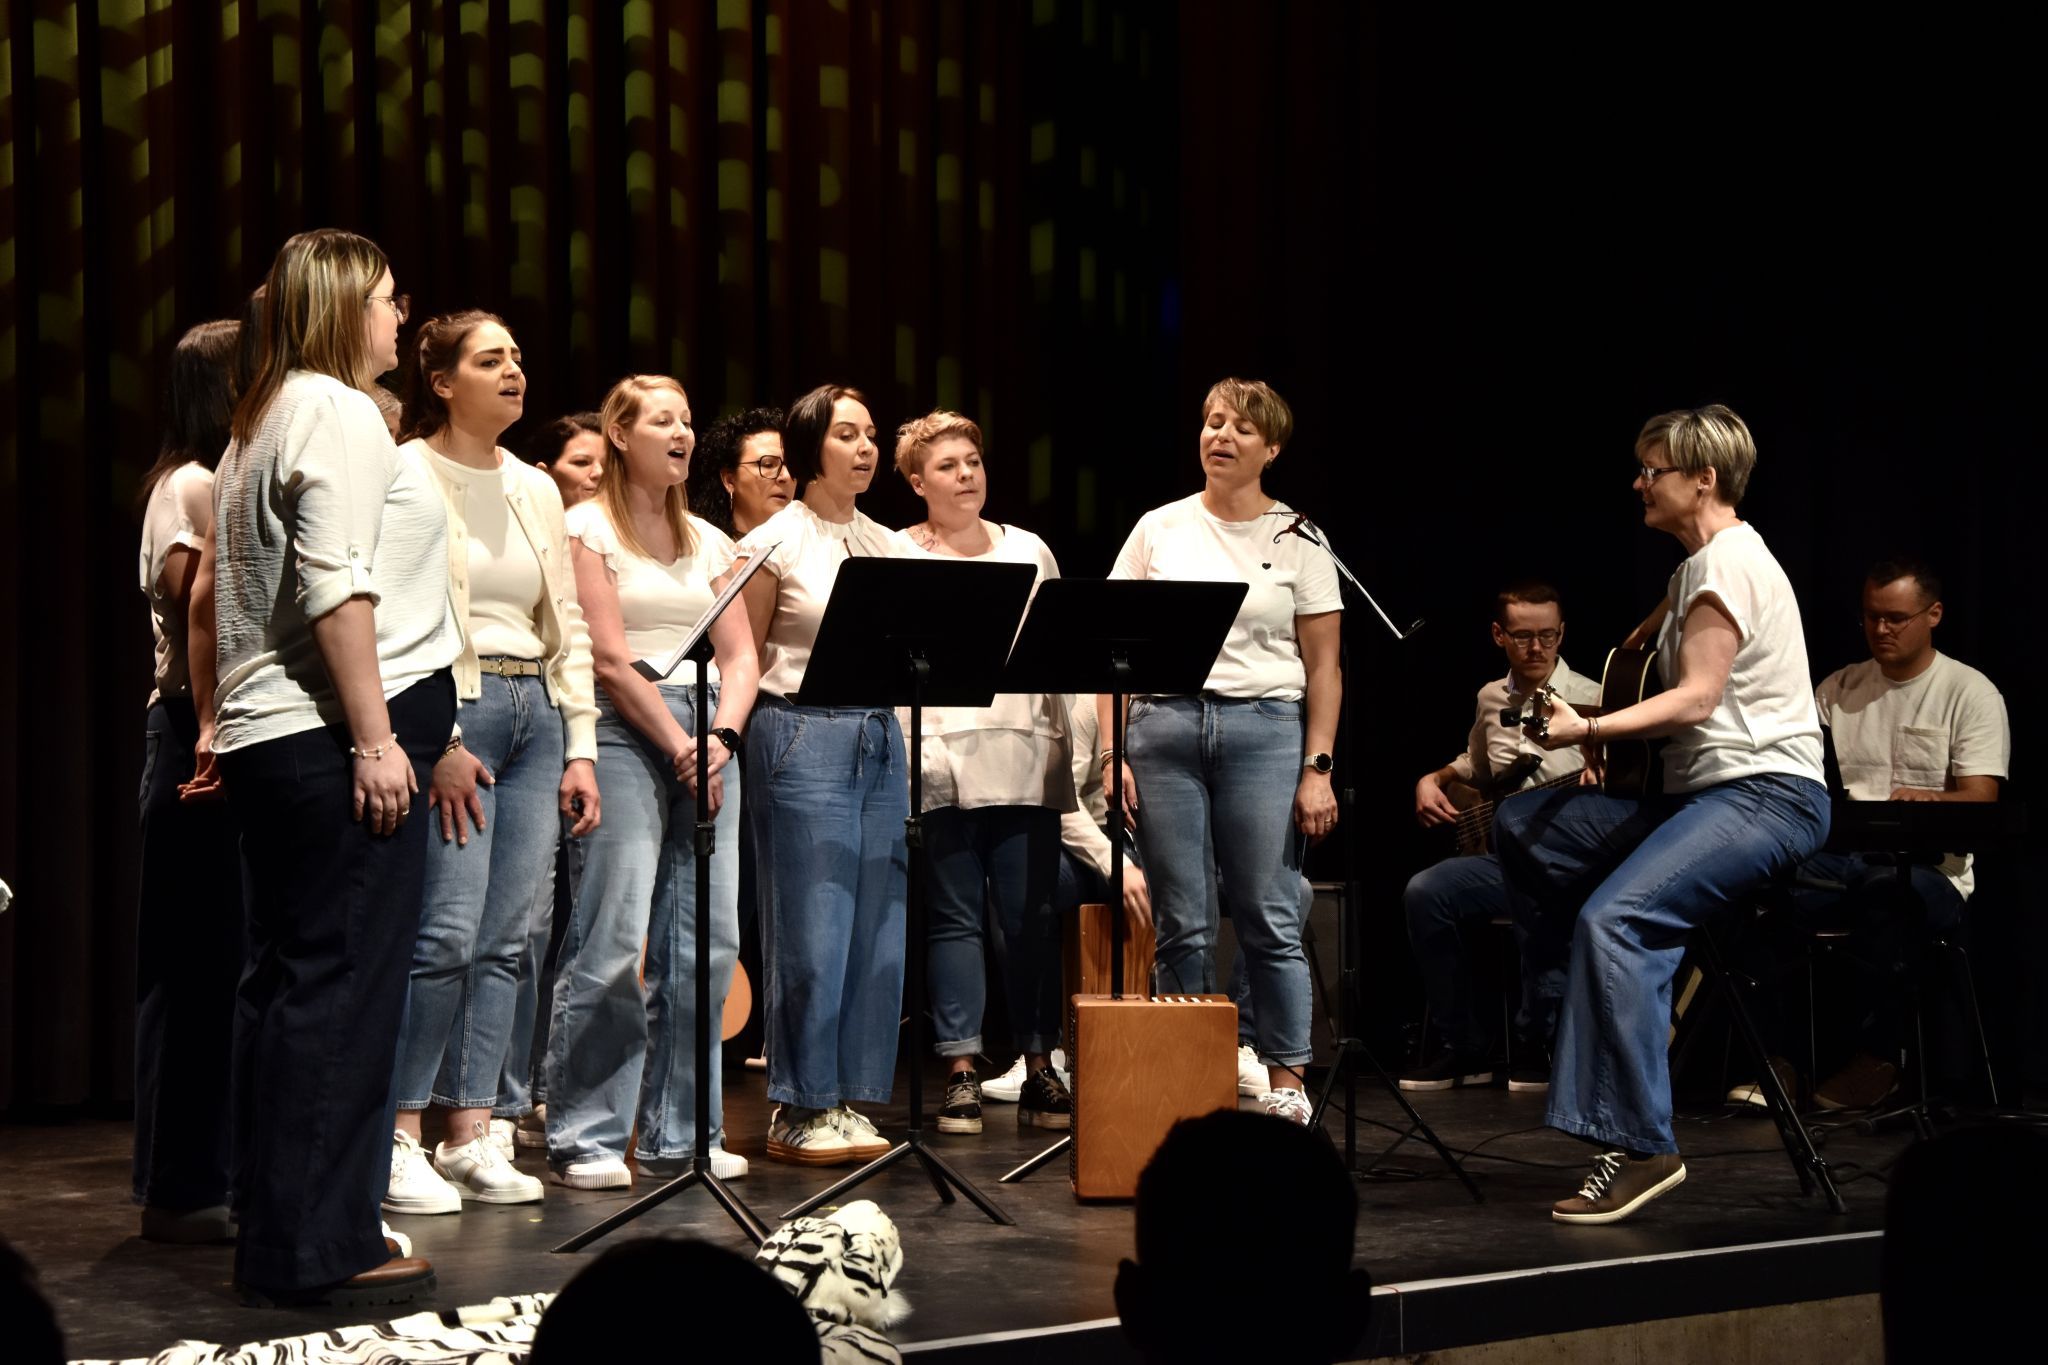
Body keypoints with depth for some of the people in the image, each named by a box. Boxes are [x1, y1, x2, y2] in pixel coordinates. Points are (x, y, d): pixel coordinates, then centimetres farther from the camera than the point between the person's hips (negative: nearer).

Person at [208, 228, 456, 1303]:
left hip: (267, 734, 10)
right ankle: (320, 1247, -7)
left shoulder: (259, 425, 21)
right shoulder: (338, 412, -9)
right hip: (335, 734, -10)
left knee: (286, 981, 12)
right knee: (344, 982, -8)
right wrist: (376, 739, -20)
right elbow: (337, 587, -19)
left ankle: (275, 1232, 16)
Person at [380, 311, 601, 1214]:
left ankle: (471, 1137, 9)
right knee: (446, 934, -12)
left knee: (508, 937, 4)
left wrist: (580, 749, 10)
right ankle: (398, 1140, -4)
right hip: (451, 710, -7)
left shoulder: (536, 489, 16)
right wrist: (434, 742, -17)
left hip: (535, 715, 7)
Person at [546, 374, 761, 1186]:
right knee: (614, 939, -11)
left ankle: (678, 1134, 8)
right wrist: (678, 746, -12)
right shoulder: (588, 529, 0)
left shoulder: (708, 541, 18)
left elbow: (740, 656, 13)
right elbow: (609, 659, -8)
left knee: (706, 940, 1)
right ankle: (585, 1138, -6)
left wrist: (720, 738, -5)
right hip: (626, 731, -6)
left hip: (708, 734, 6)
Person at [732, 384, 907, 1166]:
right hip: (802, 736, -6)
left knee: (876, 926, 5)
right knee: (811, 931, -5)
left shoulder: (883, 544, 14)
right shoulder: (774, 543, -2)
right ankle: (799, 1110, 3)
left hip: (880, 735, 6)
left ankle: (848, 1100, 13)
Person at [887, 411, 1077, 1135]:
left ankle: (1040, 1069, 6)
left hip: (1026, 761, 2)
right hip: (942, 761, -2)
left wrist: (1061, 748, 8)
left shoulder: (1029, 551, 15)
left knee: (1032, 917, 1)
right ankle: (961, 1074, 5)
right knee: (955, 918, 0)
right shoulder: (896, 558, 5)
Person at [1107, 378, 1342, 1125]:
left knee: (1270, 919, -2)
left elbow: (1323, 668, 4)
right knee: (1181, 924, 4)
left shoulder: (1297, 542, 5)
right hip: (1164, 726, 2)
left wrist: (1317, 768, -4)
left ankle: (1286, 1081, 7)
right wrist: (1111, 752, 0)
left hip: (1264, 727, -2)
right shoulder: (1158, 530, 9)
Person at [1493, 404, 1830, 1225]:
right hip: (1701, 790, 10)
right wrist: (1605, 734, 16)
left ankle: (1638, 1148, -30)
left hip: (1768, 795, -10)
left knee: (1613, 919, -30)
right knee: (1519, 826, 4)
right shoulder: (1699, 564, 19)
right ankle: (1641, 973, 0)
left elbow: (1697, 698, -21)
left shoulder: (1727, 562, -11)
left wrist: (1590, 729, -26)